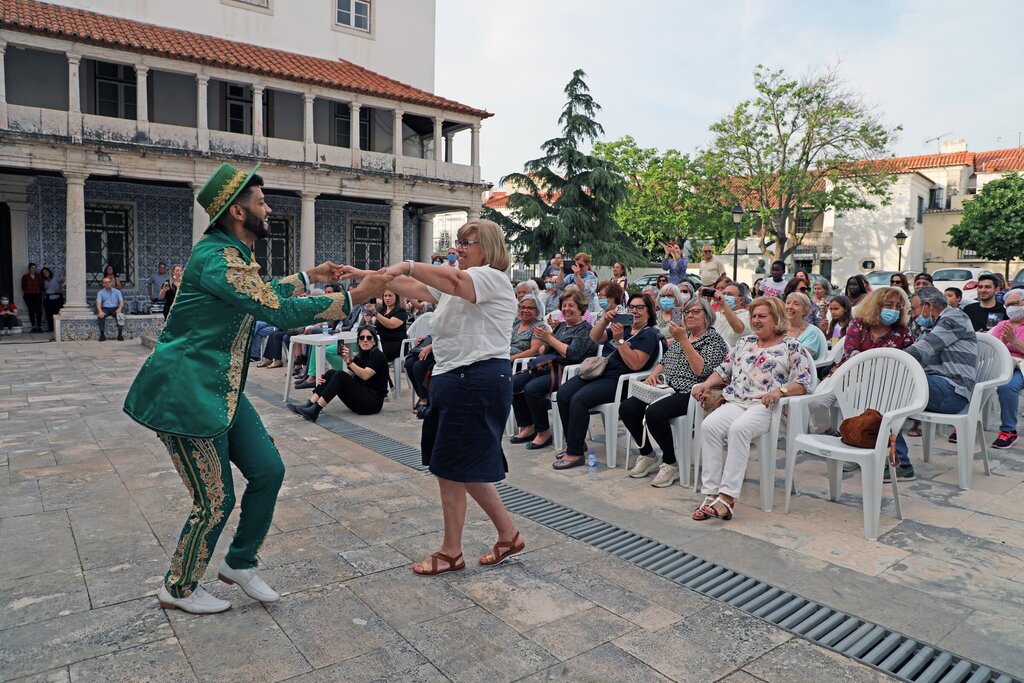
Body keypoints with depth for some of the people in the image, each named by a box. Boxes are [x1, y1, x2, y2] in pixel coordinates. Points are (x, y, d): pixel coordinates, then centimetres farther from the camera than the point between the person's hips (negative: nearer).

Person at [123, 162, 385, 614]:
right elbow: (281, 311, -26)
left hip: (223, 390, 10)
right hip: (187, 394, -9)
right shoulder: (218, 258, -21)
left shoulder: (234, 255, 11)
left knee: (268, 471, 7)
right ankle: (178, 589, 26)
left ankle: (239, 563, 27)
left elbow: (262, 294, 29)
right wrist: (354, 297, -23)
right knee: (216, 499, 1)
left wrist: (309, 277, 21)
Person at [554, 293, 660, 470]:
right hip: (600, 371, 8)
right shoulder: (624, 326, 20)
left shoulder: (648, 334, -2)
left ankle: (575, 453, -18)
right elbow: (595, 338, 10)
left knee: (579, 400, -27)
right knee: (563, 393, -11)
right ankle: (575, 442, 1)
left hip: (619, 381, -8)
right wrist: (605, 320, -7)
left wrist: (620, 339, -18)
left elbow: (635, 364, -16)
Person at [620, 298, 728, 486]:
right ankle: (647, 456, 5)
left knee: (654, 412, -34)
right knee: (627, 408, -14)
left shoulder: (714, 339, -1)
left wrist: (684, 340, -17)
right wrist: (653, 374, 6)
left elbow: (701, 370, -16)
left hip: (689, 393, -7)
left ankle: (670, 464, -12)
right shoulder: (682, 336, 22)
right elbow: (664, 361, 27)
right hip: (666, 388, 7)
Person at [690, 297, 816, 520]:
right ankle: (711, 494, -28)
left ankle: (726, 497, -36)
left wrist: (780, 390, -18)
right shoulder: (744, 342, 25)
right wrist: (705, 384, 8)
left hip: (766, 407, -5)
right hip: (735, 403, 5)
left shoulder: (791, 347, 8)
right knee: (709, 425, -27)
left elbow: (805, 382, -2)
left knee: (739, 429, -36)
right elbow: (724, 371, 25)